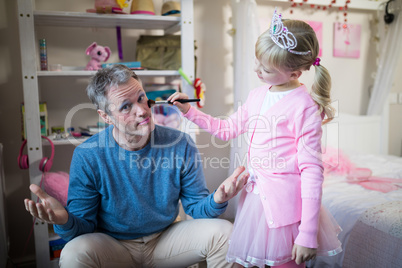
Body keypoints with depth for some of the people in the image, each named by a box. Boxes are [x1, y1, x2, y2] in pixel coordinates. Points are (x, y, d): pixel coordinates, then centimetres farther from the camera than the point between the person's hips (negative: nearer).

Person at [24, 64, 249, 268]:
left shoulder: (181, 145, -13)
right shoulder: (87, 157, -16)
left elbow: (196, 206, -6)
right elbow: (85, 226, -11)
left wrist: (216, 200, -29)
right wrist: (65, 220, -35)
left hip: (166, 239, 2)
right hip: (113, 246, -1)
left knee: (224, 233, -19)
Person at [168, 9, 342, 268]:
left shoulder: (304, 106, -16)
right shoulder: (257, 95, 7)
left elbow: (312, 171, -17)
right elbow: (227, 128, 20)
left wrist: (308, 234, -18)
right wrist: (190, 111, 13)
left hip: (285, 203, -6)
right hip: (256, 195, 7)